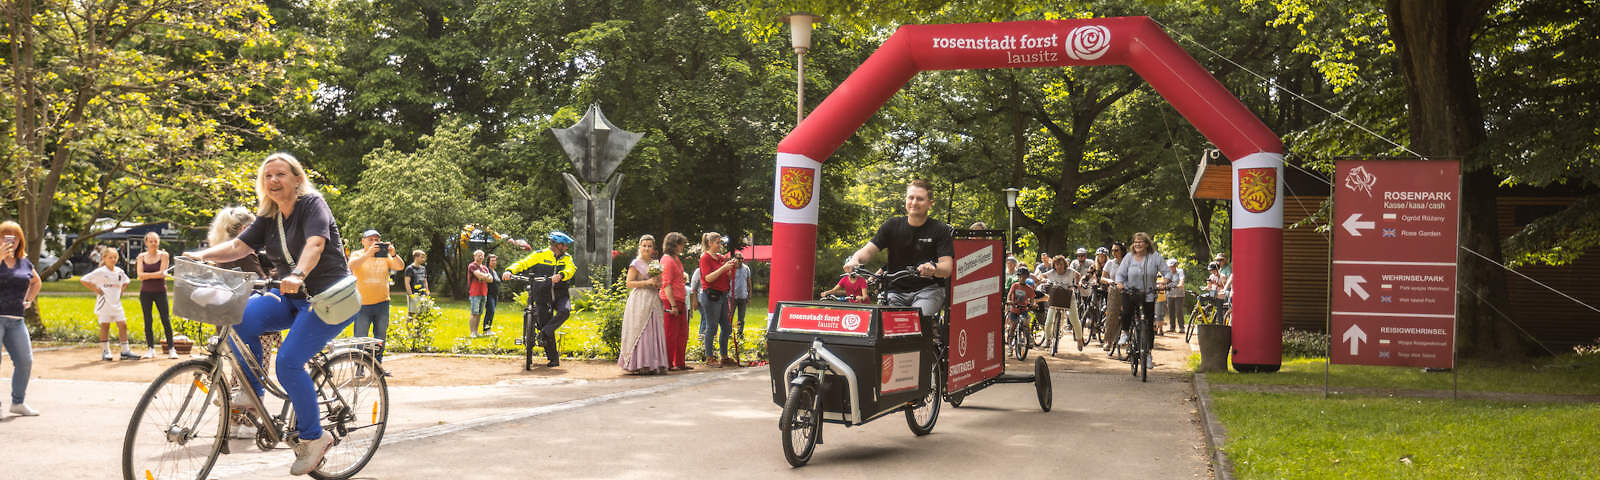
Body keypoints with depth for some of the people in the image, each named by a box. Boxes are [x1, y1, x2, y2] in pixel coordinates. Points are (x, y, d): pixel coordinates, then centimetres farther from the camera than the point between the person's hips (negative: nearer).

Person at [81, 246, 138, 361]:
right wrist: (95, 290, -10)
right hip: (104, 303, -5)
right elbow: (83, 280, -8)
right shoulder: (100, 272, -6)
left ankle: (125, 351, 3)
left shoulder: (119, 271, 10)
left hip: (117, 303, 5)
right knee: (105, 326, 0)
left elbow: (126, 281, 30)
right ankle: (105, 352, 7)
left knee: (123, 325, -1)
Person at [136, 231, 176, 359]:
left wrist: (147, 275, -11)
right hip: (145, 292, 3)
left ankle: (171, 349, -1)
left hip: (160, 292, -3)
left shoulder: (163, 255, -1)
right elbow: (140, 275, -4)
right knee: (147, 321, 4)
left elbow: (162, 273, -11)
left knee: (166, 320, -4)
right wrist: (155, 274, -12)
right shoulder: (141, 256, 7)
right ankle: (150, 349, 10)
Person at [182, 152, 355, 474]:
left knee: (289, 362, -22)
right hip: (291, 297, 7)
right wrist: (202, 255, -19)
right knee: (242, 319, -21)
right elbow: (239, 246, 0)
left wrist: (297, 275, -47)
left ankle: (313, 437, -6)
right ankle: (252, 395, -6)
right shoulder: (268, 218, 10)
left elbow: (315, 244, -29)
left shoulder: (312, 204, -11)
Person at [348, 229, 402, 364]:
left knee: (381, 338, 10)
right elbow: (352, 265, -20)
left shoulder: (385, 255, 10)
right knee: (360, 338, -3)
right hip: (363, 304, -4)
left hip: (382, 303, 4)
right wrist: (368, 253, -33)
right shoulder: (357, 254, 2)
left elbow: (399, 267, -5)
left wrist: (393, 254, -25)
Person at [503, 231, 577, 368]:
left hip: (561, 295, 1)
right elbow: (523, 263, -5)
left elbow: (570, 269, -13)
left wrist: (560, 275, -36)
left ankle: (544, 332, -14)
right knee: (544, 323, -2)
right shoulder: (540, 255, 0)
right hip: (542, 296, -1)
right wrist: (509, 271, -24)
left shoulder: (566, 258, 7)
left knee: (564, 311, -31)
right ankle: (553, 359, 8)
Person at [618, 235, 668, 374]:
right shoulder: (636, 263, -2)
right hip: (640, 301, -6)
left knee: (654, 332, 2)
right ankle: (639, 365, -8)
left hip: (654, 300, 6)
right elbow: (629, 283, -8)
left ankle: (653, 364, 4)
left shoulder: (655, 263, 16)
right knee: (640, 331, -8)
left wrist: (658, 283, 4)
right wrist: (647, 282, -15)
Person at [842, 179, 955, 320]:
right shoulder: (892, 226, 7)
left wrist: (933, 268, -36)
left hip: (928, 289, -2)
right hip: (896, 291, 2)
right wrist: (855, 259, -26)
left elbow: (947, 268, -12)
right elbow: (869, 250, -2)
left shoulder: (941, 230, -2)